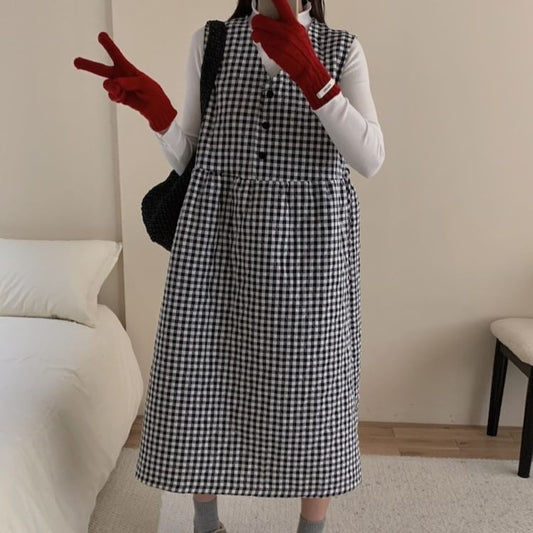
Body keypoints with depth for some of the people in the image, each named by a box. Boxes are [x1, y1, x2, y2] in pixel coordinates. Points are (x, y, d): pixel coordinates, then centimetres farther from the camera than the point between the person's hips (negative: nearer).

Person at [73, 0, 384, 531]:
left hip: (311, 238, -1)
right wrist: (152, 104, -11)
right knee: (204, 372, 7)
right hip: (217, 231, 2)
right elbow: (187, 157, 8)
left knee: (311, 381, 7)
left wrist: (308, 72, -20)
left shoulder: (342, 48, 5)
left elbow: (370, 158, -10)